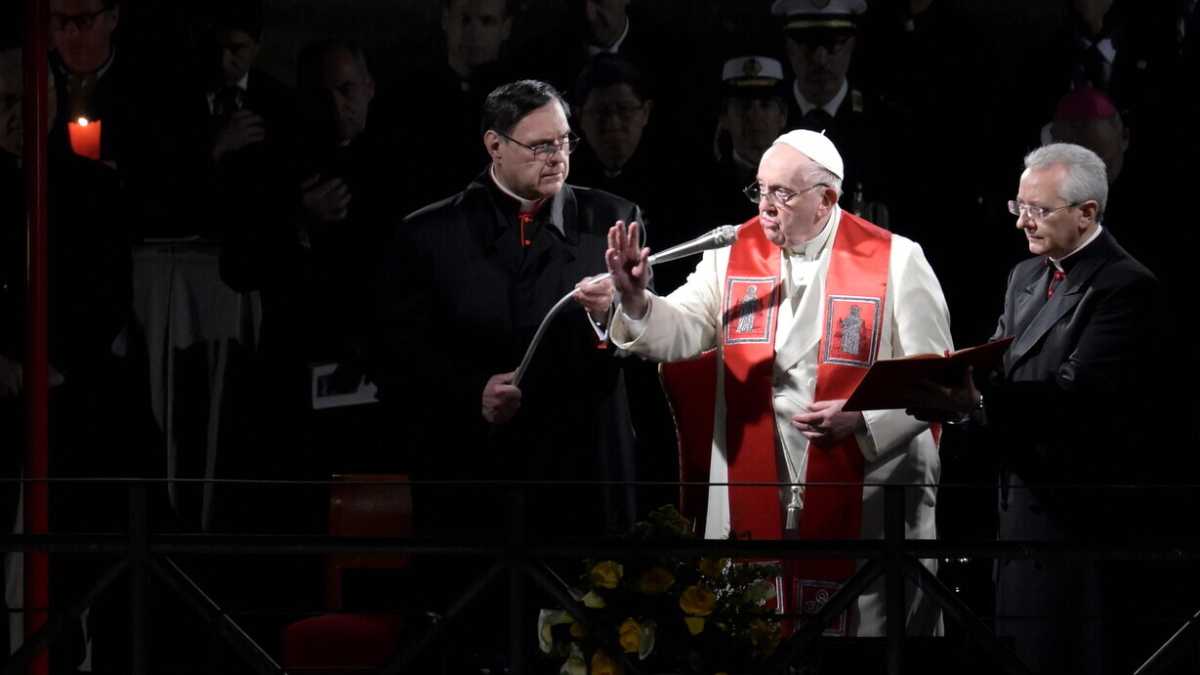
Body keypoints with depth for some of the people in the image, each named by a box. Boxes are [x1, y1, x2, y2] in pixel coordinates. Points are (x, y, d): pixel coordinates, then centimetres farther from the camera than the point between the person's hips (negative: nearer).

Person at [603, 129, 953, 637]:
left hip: (863, 497, -3)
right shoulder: (734, 254, 5)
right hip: (754, 496, 3)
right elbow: (682, 333, -5)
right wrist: (636, 302, -26)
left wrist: (862, 419, -20)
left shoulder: (894, 261, -5)